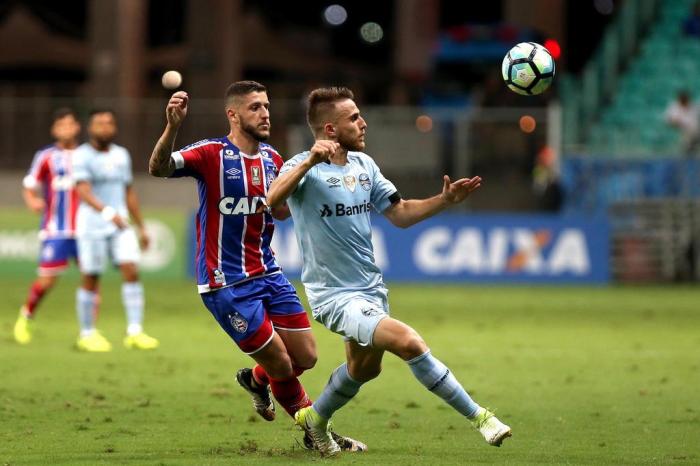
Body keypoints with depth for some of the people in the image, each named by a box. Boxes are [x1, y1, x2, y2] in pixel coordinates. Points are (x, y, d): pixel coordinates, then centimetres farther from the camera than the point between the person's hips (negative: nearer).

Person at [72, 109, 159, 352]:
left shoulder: (121, 155, 12)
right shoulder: (82, 156, -8)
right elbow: (84, 192, -22)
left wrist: (141, 228, 19)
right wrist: (108, 212, -37)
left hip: (120, 224, 5)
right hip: (92, 224, -5)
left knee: (131, 271, -9)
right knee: (90, 279, 1)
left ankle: (135, 332, -10)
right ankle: (87, 334, 14)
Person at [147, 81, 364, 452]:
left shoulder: (271, 159, 6)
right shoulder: (212, 154, -14)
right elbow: (158, 168, -30)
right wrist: (172, 127, -48)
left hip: (267, 273, 7)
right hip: (227, 283, -7)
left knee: (305, 357, 6)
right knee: (281, 366, -3)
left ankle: (256, 380, 38)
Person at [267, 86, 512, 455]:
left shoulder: (363, 164, 7)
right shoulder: (304, 168, -17)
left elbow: (400, 214, 14)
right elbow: (273, 199, -37)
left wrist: (446, 199, 1)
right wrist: (309, 161, -47)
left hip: (370, 287, 9)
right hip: (335, 296, -9)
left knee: (365, 368, 24)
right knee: (409, 342, -24)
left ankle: (315, 418, 50)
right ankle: (478, 417, -16)